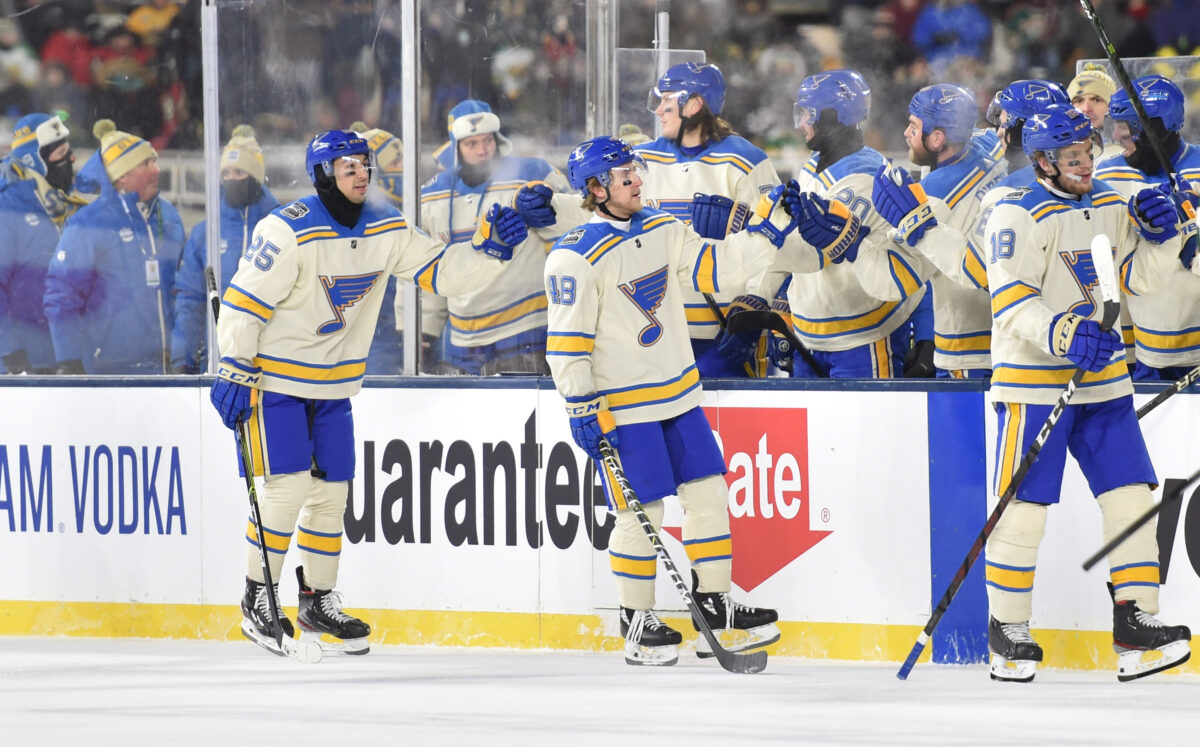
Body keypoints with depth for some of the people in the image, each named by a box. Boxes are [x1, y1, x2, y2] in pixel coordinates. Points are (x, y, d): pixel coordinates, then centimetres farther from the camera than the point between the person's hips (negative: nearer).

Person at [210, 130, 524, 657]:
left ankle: (319, 603, 21)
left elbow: (438, 270, 3)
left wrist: (488, 250, -14)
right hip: (275, 377, -7)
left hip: (334, 385, 7)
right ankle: (257, 602, -1)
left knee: (331, 491, 8)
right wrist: (234, 373, -19)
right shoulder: (287, 232, -20)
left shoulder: (386, 230, 0)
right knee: (288, 486, -13)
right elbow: (244, 302, -18)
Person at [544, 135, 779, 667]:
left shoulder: (662, 231, 7)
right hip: (621, 408, -7)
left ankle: (715, 608, 20)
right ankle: (636, 623, 12)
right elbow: (567, 342, -15)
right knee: (640, 511, -3)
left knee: (708, 494, 8)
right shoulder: (576, 257, -15)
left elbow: (714, 265, 11)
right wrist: (583, 408, -18)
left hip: (678, 396, 7)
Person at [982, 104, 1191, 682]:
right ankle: (1007, 629, 7)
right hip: (1033, 378, -6)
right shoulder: (1019, 214, -12)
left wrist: (1159, 236, -3)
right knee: (1024, 504, -4)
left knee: (1130, 494, 1)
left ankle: (1134, 623, 5)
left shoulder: (1111, 207, 11)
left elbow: (1139, 279, 14)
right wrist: (1063, 335, -33)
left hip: (1102, 375, 6)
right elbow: (1012, 303, -19)